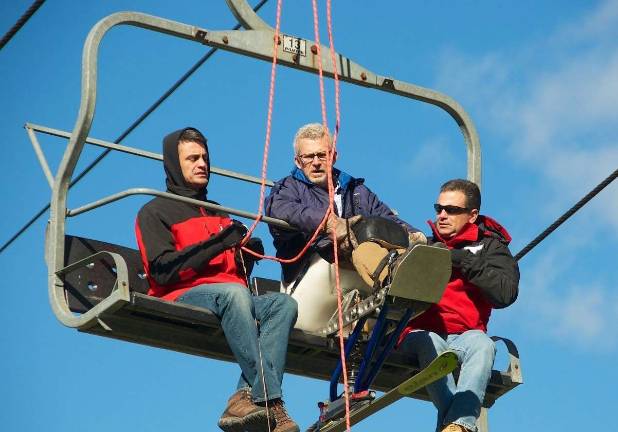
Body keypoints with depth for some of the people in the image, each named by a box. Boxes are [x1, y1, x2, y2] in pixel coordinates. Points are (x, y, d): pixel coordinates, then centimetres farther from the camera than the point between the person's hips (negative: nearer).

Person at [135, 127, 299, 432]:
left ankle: (247, 397, -42)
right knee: (233, 293, -38)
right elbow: (162, 270, -6)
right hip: (181, 298, -6)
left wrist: (248, 254, 4)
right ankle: (269, 401, -45)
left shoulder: (219, 215, 32)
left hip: (230, 299, 6)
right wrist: (219, 243, -11)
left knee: (283, 303, -25)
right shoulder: (155, 212, 11)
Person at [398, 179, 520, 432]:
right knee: (431, 344, -35)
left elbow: (505, 293, -4)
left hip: (466, 334, -1)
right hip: (420, 332, 1)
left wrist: (460, 260, -5)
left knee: (483, 344, -37)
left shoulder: (490, 247, 15)